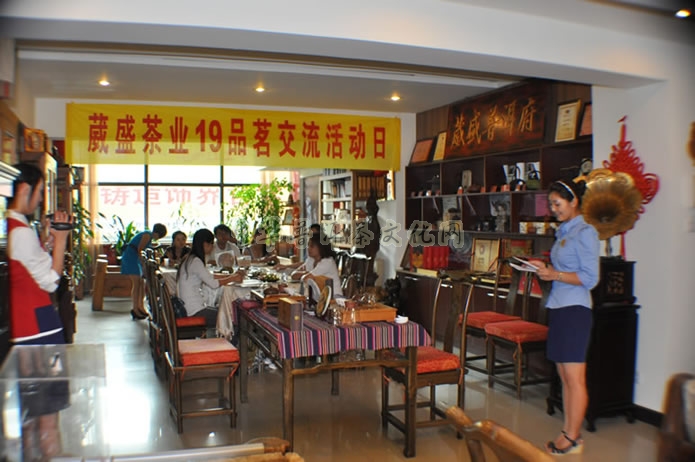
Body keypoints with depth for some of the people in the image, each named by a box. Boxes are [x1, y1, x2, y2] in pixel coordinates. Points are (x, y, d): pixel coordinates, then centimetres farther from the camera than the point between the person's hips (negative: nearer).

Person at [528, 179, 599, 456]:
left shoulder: (585, 232, -9)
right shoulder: (563, 231, 16)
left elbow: (590, 278, -14)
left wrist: (554, 274, -17)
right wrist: (544, 268, 6)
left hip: (574, 309, -9)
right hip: (557, 307, 9)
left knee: (575, 378, -1)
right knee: (565, 376, 12)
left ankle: (573, 439, 8)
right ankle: (568, 433, 21)